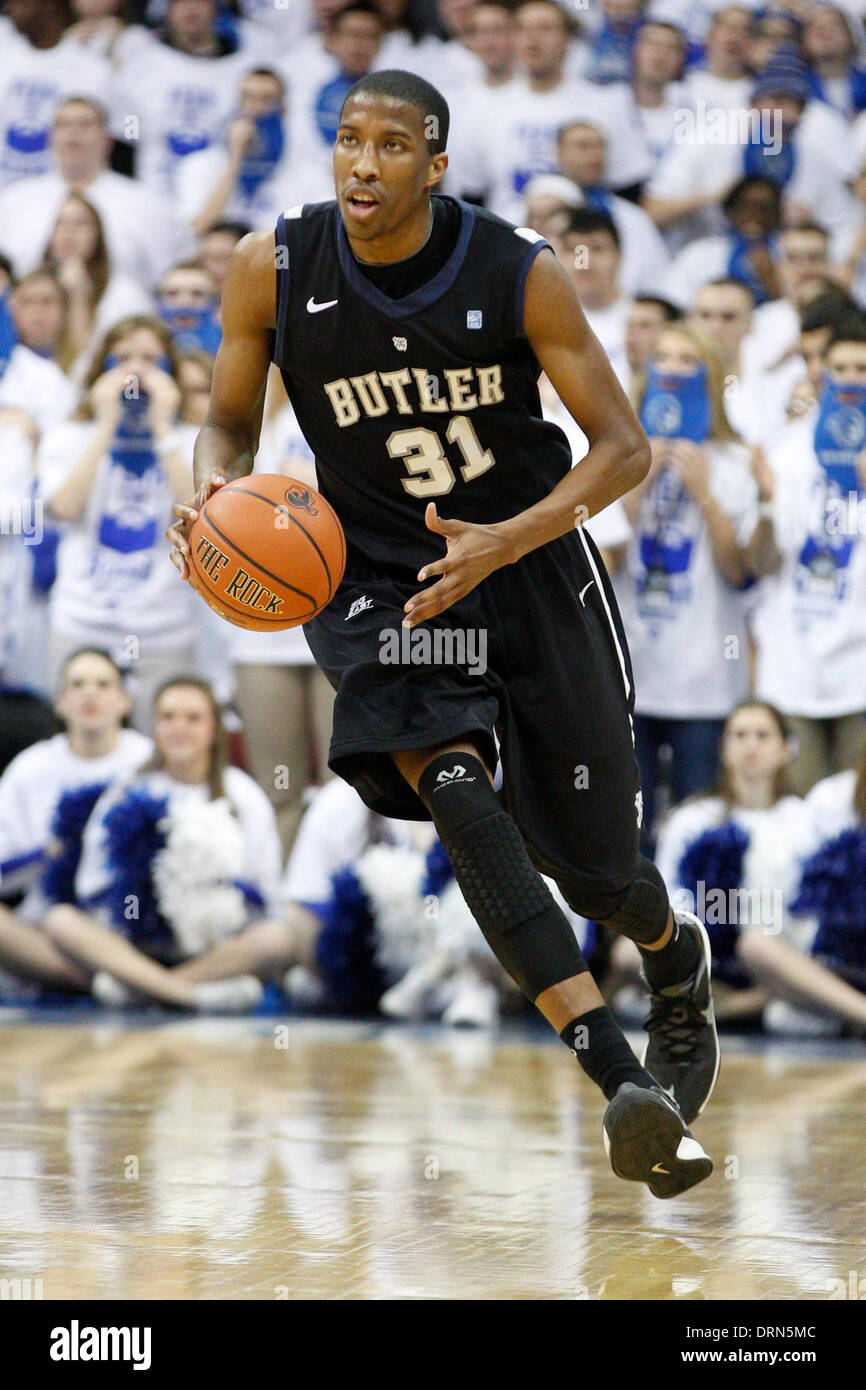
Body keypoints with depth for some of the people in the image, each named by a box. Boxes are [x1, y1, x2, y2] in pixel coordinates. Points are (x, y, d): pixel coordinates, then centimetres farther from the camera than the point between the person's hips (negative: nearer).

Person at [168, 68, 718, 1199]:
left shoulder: (519, 275, -14)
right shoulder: (274, 270, -10)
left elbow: (625, 449, -10)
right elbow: (230, 424, 5)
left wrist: (501, 544, -23)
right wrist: (214, 495, -18)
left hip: (530, 564, 0)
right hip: (376, 583, 0)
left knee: (590, 862, 6)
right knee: (454, 788, -30)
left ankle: (679, 958, 47)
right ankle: (624, 1086, -34)